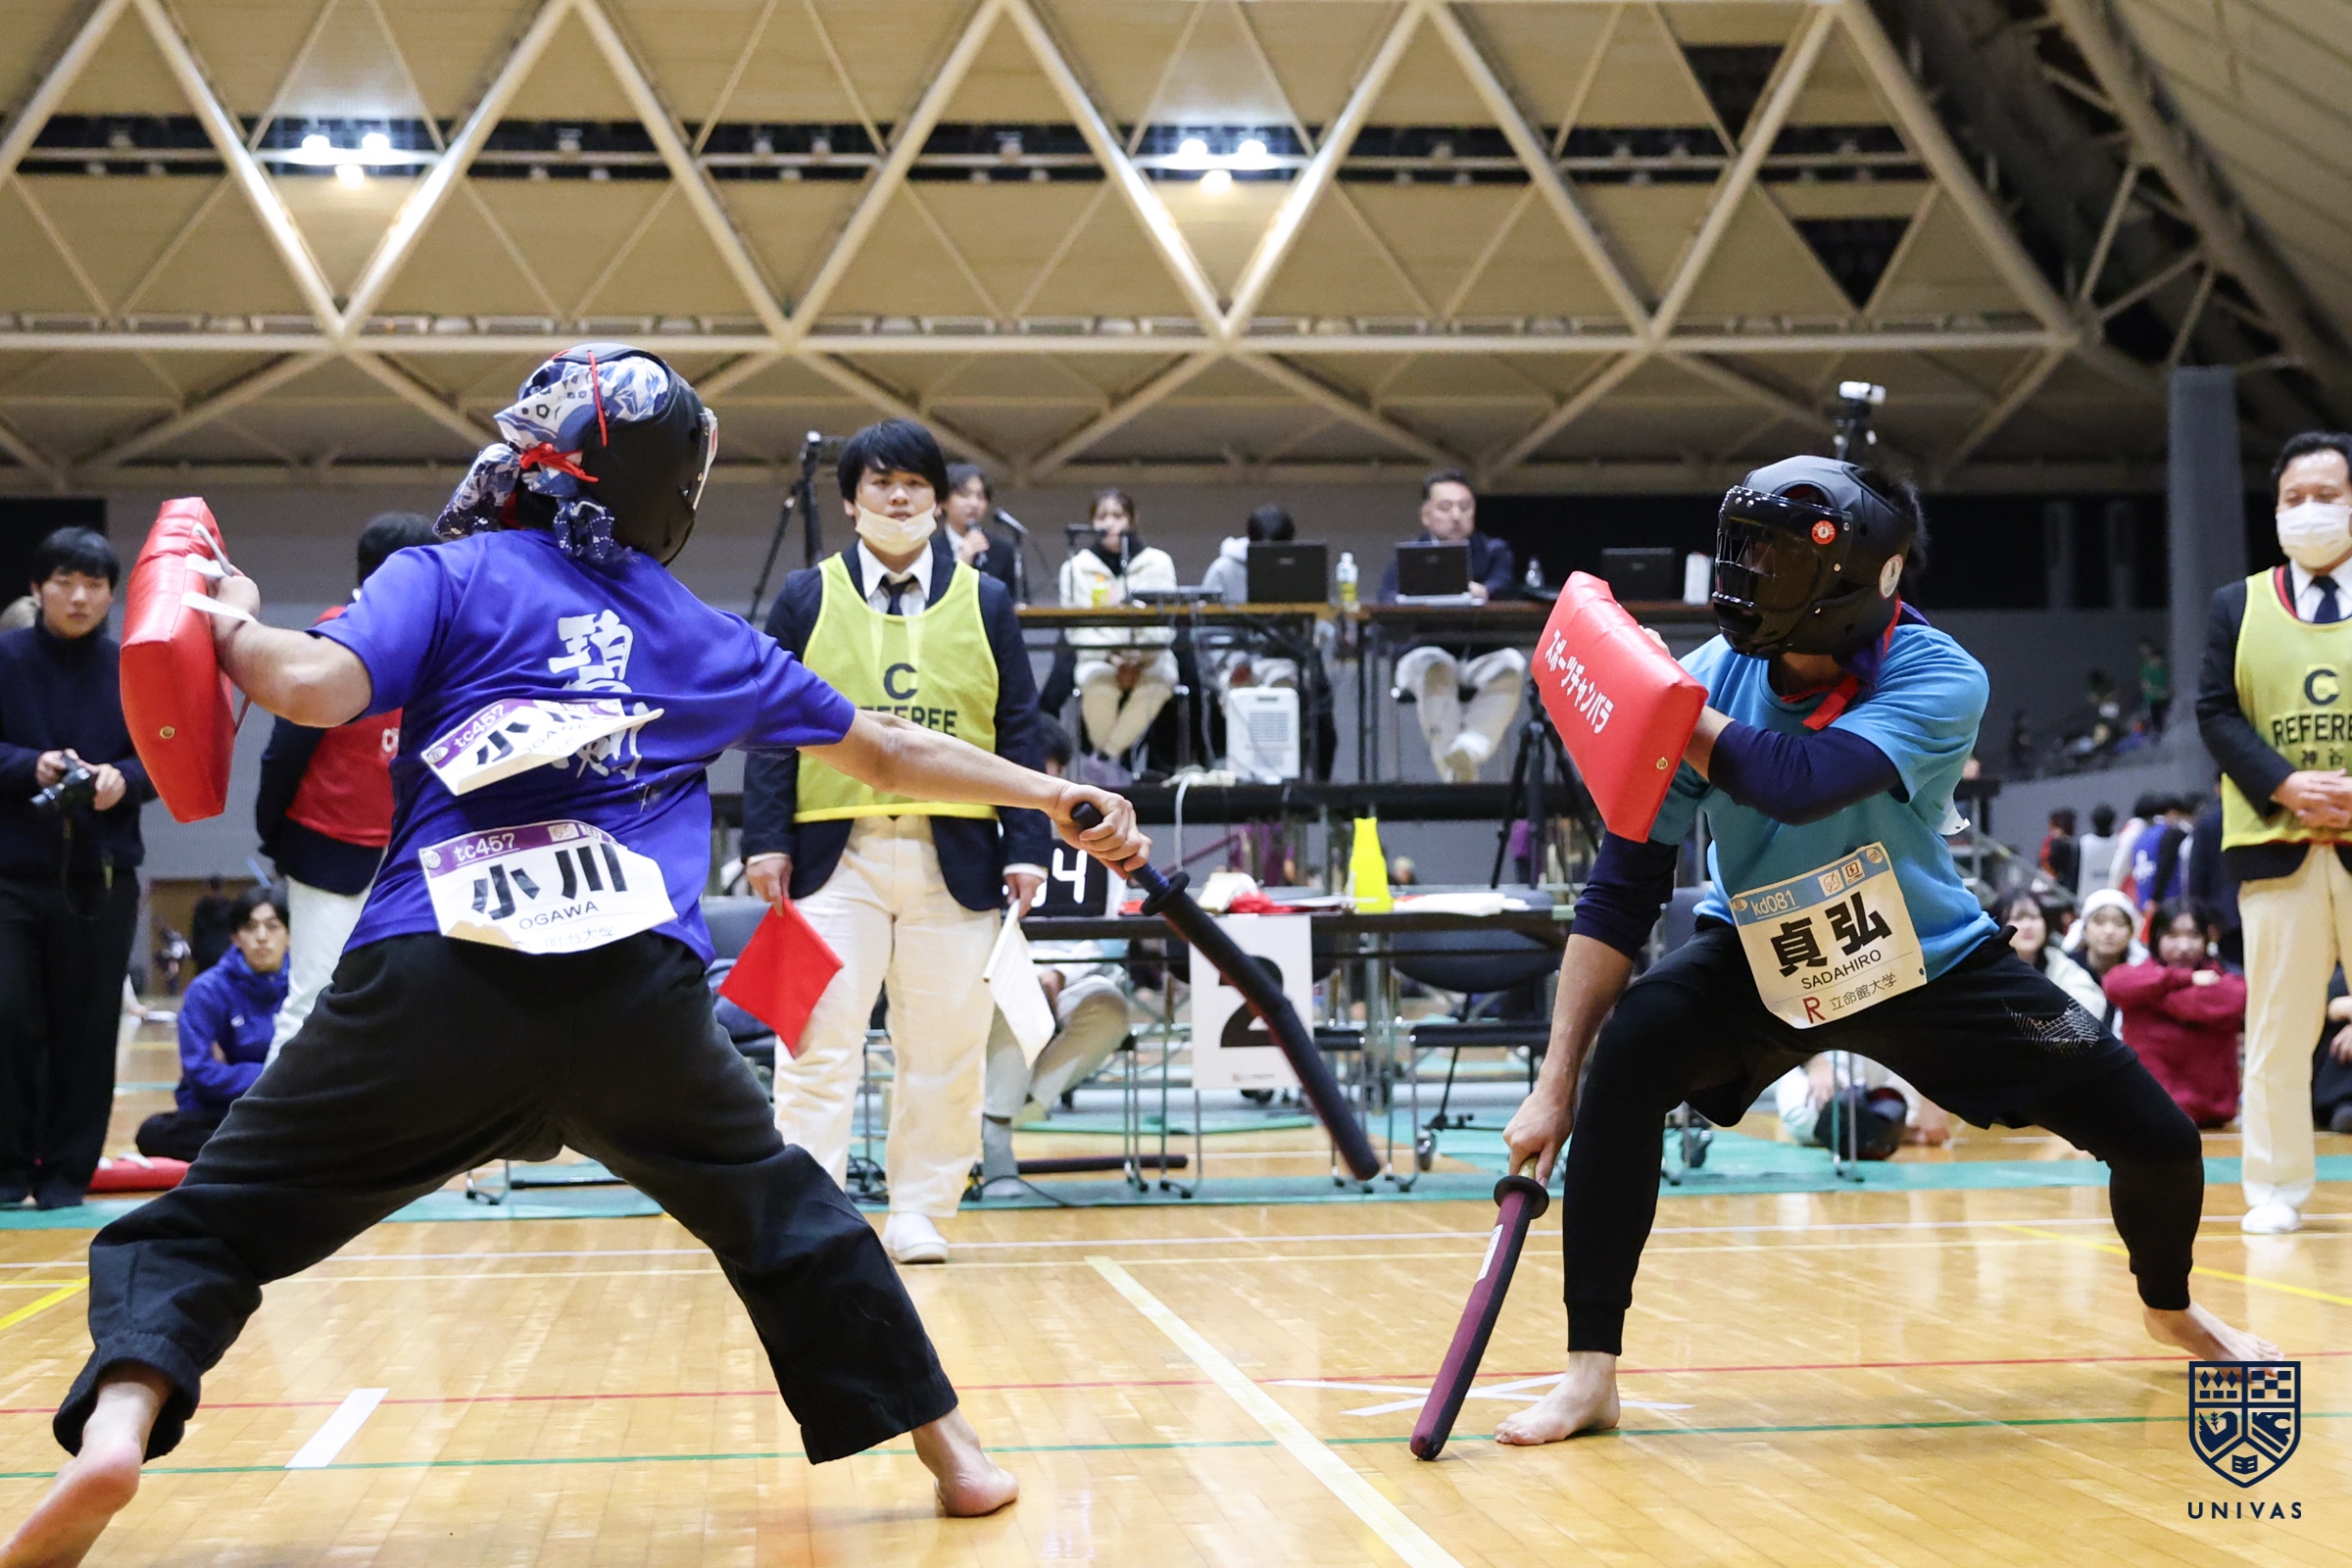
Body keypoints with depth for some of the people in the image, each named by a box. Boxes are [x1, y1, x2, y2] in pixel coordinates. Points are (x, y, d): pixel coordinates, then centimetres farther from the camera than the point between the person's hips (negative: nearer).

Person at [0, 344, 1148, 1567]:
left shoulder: (449, 578, 11)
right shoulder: (705, 638, 21)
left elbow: (314, 688, -7)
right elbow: (885, 751, 30)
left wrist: (229, 623, 14)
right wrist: (1055, 797, 42)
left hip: (434, 987, -2)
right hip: (641, 999, 3)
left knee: (213, 1214, 8)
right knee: (782, 1213, 24)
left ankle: (119, 1417, -18)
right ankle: (950, 1453, 27)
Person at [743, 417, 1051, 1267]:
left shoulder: (986, 602, 10)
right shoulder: (807, 598, 7)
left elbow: (1018, 734, 8)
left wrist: (1026, 845, 0)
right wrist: (766, 839, -5)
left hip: (956, 856, 1)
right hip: (835, 854, -1)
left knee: (945, 1047, 4)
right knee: (819, 1042, -3)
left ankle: (918, 1211, 15)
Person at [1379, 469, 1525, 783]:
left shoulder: (1494, 551, 16)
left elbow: (1504, 587, -9)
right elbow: (1389, 602, -9)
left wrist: (1481, 592, -35)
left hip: (1484, 658, 1)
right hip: (1425, 654, -1)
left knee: (1511, 663, -32)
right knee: (1434, 665, -36)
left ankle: (1466, 752, -45)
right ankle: (1456, 771, -39)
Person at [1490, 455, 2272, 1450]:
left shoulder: (1941, 680, -26)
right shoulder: (1711, 679, -20)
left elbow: (1800, 782, -45)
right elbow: (1623, 890, -19)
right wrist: (1555, 1085, -23)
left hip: (1932, 966, 0)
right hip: (1757, 962, 0)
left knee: (2159, 1142, -5)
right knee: (1622, 1061, -29)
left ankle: (2170, 1306, 31)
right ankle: (1590, 1373, -21)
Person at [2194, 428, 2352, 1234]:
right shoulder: (2238, 606, 11)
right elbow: (2215, 712, 3)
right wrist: (2285, 786, -13)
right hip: (2276, 843, 1)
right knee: (2278, 1027, 3)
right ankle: (2276, 1189, 10)